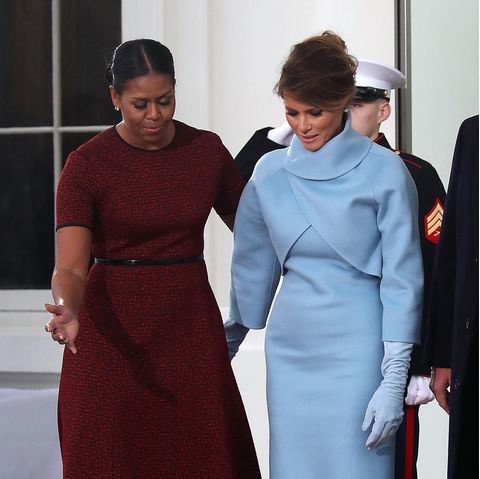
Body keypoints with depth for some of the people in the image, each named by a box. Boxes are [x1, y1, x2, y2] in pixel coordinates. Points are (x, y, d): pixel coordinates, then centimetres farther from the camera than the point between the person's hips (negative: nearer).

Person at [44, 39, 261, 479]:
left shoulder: (207, 151, 1)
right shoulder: (87, 165, -9)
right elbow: (70, 266, -17)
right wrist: (68, 311, -38)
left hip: (189, 324, 2)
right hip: (113, 331, -2)